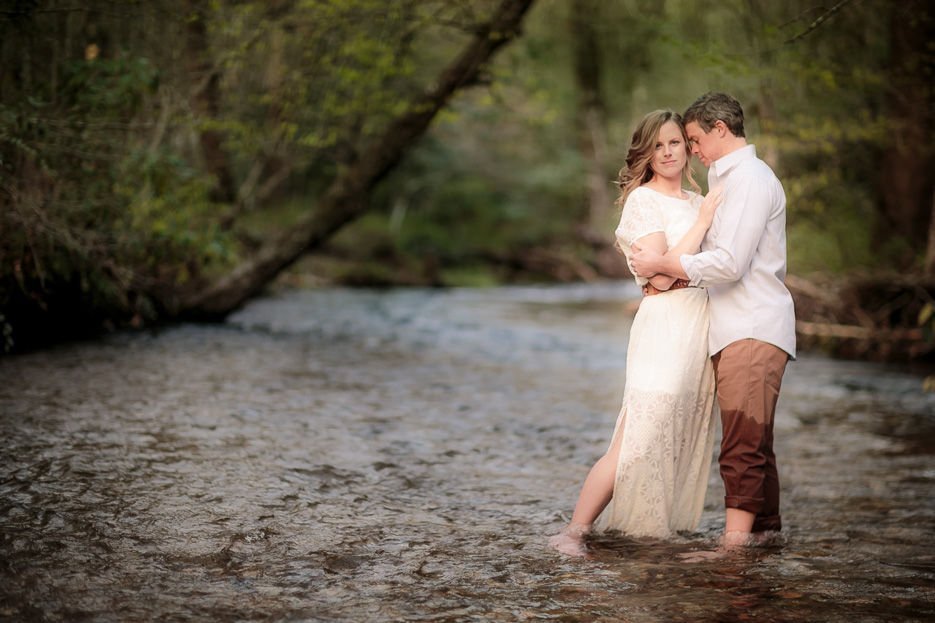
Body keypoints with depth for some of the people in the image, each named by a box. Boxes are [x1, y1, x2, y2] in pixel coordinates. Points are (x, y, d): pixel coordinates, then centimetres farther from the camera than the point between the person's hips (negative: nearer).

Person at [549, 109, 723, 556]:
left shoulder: (696, 201, 19)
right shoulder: (643, 200, -4)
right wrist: (702, 222, -13)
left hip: (701, 324, 8)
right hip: (664, 323, -8)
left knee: (684, 437, 6)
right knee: (638, 442, -13)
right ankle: (573, 533, -8)